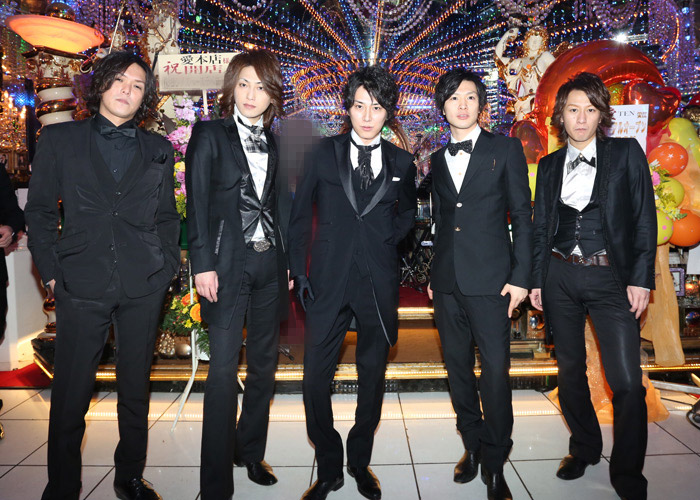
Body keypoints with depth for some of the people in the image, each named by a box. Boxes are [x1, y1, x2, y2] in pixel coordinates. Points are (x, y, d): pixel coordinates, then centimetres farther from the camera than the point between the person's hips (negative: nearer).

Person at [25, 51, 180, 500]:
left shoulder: (158, 149, 11)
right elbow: (40, 211, 6)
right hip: (82, 285, -1)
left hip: (143, 287, 2)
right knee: (71, 395, 5)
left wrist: (168, 266, 3)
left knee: (136, 390, 12)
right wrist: (52, 271, -1)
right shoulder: (60, 140, 7)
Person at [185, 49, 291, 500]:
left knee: (264, 363, 12)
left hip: (270, 264, 5)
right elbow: (197, 204, -4)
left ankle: (251, 452, 30)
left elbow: (281, 204, 13)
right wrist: (203, 264, -12)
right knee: (224, 369, -4)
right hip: (228, 264, -5)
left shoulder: (273, 142, 14)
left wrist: (289, 260, 7)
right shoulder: (210, 135, 2)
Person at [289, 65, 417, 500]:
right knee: (315, 378, -1)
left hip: (379, 284, 1)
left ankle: (360, 462, 33)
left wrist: (386, 240, 4)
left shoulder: (401, 163, 7)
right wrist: (299, 271, 1)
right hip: (329, 280, -1)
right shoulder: (325, 153, 4)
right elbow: (301, 214, 6)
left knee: (372, 378, 12)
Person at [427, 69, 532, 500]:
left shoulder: (505, 149, 3)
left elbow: (522, 216, 0)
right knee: (458, 369, 11)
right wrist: (433, 277, 14)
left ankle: (495, 463, 14)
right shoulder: (438, 159, 15)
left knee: (495, 372, -3)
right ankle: (473, 447, 28)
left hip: (489, 279, -4)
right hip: (447, 282, 5)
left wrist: (521, 277, -8)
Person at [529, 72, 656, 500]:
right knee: (570, 371, 12)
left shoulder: (627, 153, 3)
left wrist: (641, 279, -8)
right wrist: (536, 280, 7)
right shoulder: (549, 165, 10)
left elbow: (645, 220, -1)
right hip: (560, 276, 3)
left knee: (627, 381, -6)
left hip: (611, 277, -3)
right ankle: (585, 449, 33)